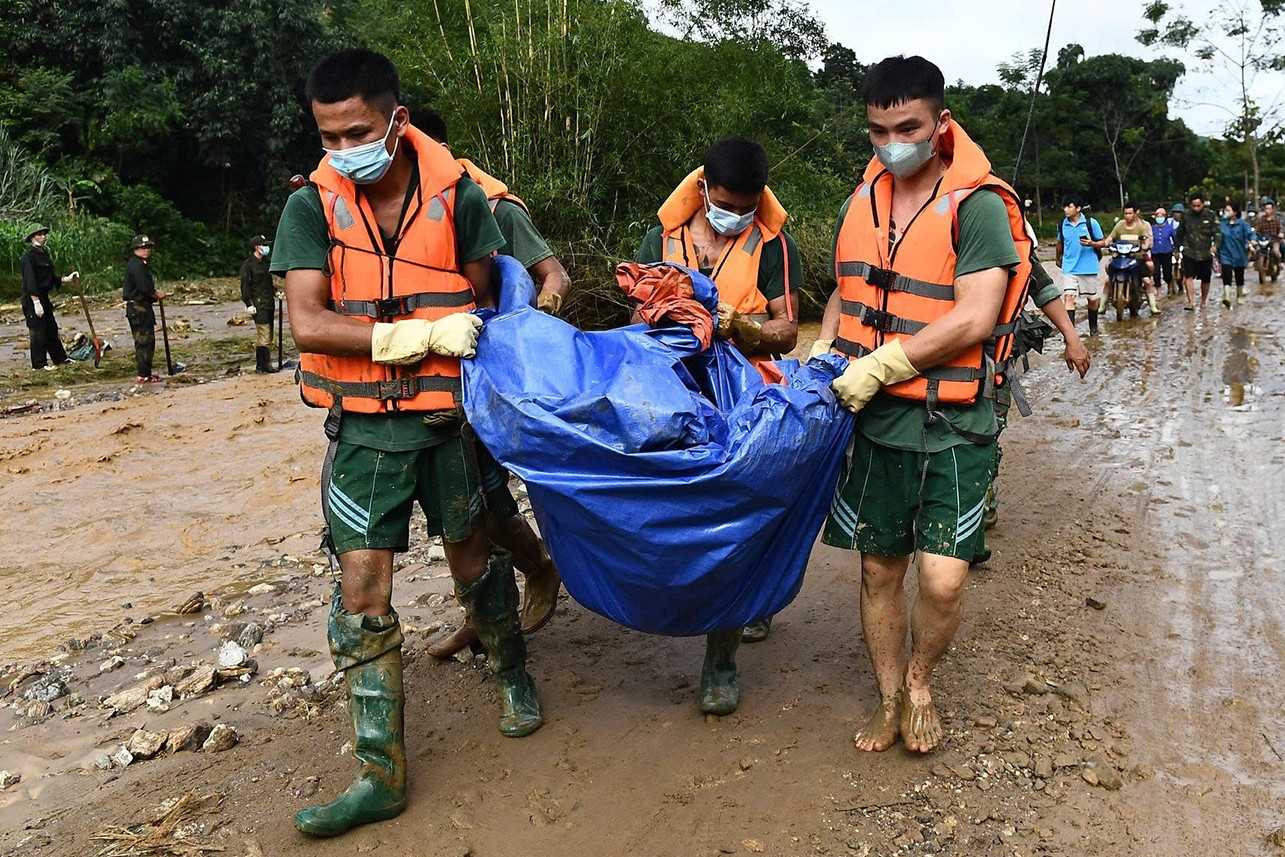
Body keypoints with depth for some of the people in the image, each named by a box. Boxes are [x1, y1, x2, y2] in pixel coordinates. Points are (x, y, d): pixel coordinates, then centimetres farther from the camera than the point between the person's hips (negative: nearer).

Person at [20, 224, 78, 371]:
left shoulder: (44, 253, 15)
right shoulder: (28, 255, -14)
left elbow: (52, 278, 19)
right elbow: (30, 280, -20)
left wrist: (67, 279, 7)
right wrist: (36, 302, -24)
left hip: (43, 298, 9)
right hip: (33, 299, -9)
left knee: (52, 329, 16)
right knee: (38, 331, -4)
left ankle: (60, 358, 26)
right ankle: (39, 364, 4)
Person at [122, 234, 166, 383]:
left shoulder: (141, 264, 18)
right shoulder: (136, 265, -15)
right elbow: (145, 288, -21)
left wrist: (154, 295, 3)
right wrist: (157, 295, -5)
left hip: (141, 308, 11)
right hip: (139, 308, -11)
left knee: (148, 341, 16)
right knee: (145, 341, -8)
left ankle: (145, 372, 24)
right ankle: (143, 375, -5)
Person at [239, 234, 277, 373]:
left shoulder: (264, 262, 18)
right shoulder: (248, 264, -7)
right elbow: (245, 286, -11)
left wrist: (275, 292, 11)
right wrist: (249, 304, -16)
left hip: (268, 303, 9)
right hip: (258, 305, -9)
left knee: (268, 336, 9)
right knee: (264, 335, -12)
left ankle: (261, 364, 14)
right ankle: (264, 364, -10)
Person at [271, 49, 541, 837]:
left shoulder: (460, 198, -6)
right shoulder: (312, 207, -6)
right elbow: (307, 324, -16)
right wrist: (417, 335, -21)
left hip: (448, 418, 0)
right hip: (363, 428, 0)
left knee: (475, 560, 15)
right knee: (362, 591, -2)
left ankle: (514, 675, 43)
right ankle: (382, 772, 9)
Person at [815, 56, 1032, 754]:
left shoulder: (978, 206, -10)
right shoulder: (861, 203, 9)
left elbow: (974, 319, -18)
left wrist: (879, 365, -18)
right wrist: (823, 354, 3)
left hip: (952, 428, -5)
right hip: (874, 423, 5)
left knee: (943, 580, -9)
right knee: (879, 568, 11)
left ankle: (919, 680, 22)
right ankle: (890, 699, 31)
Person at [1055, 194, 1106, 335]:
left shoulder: (1091, 223, -5)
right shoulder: (1062, 225, 3)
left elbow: (1103, 243, -1)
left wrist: (1091, 243, -21)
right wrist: (1058, 259, 31)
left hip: (1089, 268, -1)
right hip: (1069, 269, 1)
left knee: (1092, 299, 13)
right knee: (1068, 297, -16)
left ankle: (1093, 327, 36)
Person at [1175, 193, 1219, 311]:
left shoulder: (1211, 216, -1)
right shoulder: (1185, 216, 4)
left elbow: (1217, 232, -7)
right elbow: (1179, 234, 14)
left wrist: (1215, 245, -25)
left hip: (1205, 253, 0)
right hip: (1189, 252, 0)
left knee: (1205, 279, 11)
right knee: (1188, 277, -16)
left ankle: (1203, 302, 27)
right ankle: (1191, 302, -19)